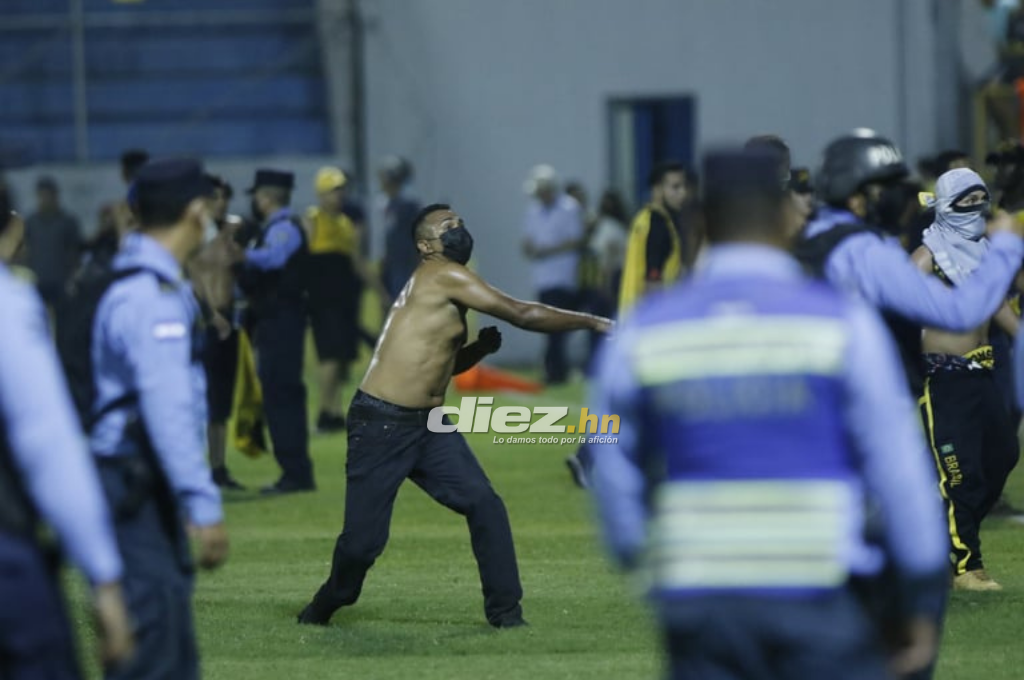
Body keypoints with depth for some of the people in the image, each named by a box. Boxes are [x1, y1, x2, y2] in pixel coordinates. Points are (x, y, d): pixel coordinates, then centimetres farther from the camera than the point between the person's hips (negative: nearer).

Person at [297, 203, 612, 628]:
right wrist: (592, 322, -8)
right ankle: (326, 606, 22)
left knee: (485, 506, -5)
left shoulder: (442, 288, 14)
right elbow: (522, 315, -15)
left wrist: (480, 349, 7)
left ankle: (504, 610, 0)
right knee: (363, 539, -5)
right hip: (381, 426, -9)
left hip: (428, 426, 9)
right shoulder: (443, 276, -14)